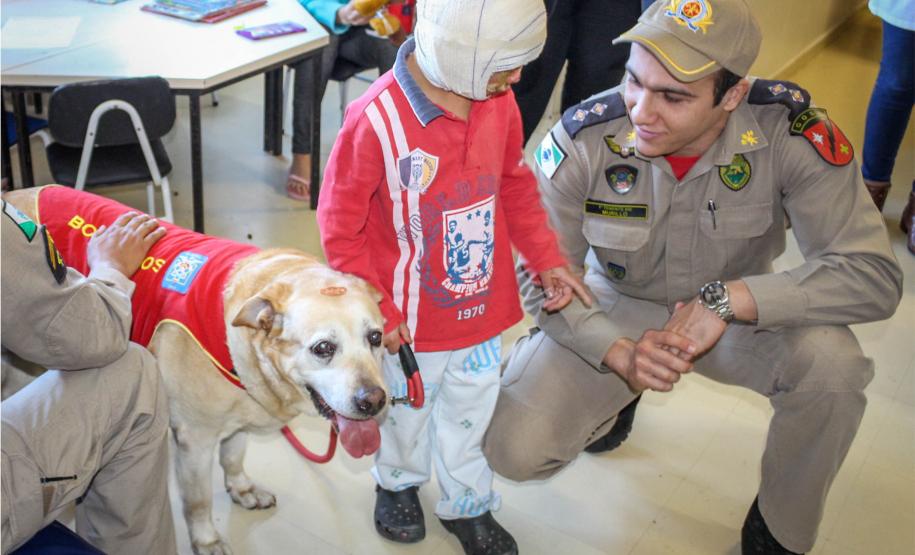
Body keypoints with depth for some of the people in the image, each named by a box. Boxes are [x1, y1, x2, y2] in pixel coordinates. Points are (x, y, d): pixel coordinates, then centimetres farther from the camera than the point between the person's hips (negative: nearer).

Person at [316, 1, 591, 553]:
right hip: (411, 321, -4)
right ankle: (399, 482, 51)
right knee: (408, 410, 22)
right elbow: (340, 227, -16)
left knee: (470, 411, 22)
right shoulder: (376, 120, -27)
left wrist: (548, 259, 3)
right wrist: (378, 311, -12)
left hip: (483, 304, 4)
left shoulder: (498, 102, -10)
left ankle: (468, 504, 45)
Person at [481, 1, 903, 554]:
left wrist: (728, 299, -37)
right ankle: (613, 396, 20)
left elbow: (875, 274, -27)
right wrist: (619, 354, -32)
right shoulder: (582, 140, -25)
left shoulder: (791, 131, -27)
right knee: (515, 450, -17)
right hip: (616, 308, 0)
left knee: (833, 361, -32)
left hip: (738, 312, 0)